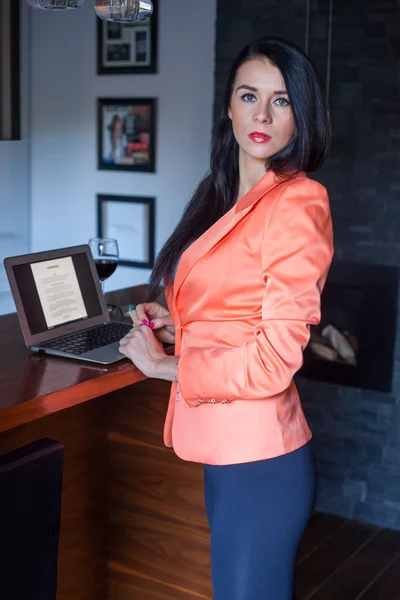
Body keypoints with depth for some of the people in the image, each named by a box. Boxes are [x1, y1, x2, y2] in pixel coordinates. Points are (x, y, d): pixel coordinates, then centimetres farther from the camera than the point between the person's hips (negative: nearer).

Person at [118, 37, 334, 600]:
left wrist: (164, 364, -8)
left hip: (259, 458, -8)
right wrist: (175, 323, 4)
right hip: (225, 448, 8)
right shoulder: (225, 199, 11)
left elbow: (275, 359, -18)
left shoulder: (296, 203, -16)